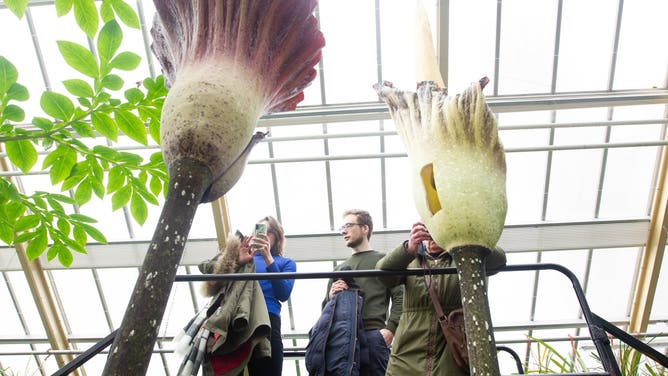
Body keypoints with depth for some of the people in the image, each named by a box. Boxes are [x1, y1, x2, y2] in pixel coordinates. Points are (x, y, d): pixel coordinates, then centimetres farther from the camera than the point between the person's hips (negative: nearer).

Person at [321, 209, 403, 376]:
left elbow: (399, 297, 0)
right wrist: (331, 296, 2)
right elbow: (325, 306, 25)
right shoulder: (339, 268, 25)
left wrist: (390, 329, -14)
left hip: (372, 335, -4)